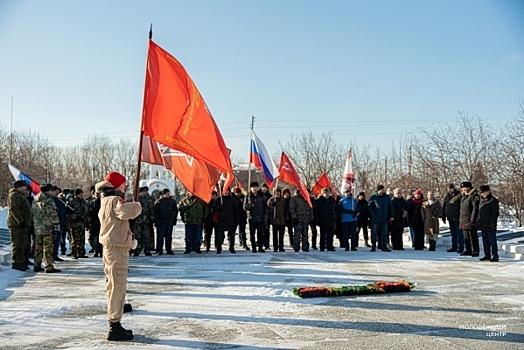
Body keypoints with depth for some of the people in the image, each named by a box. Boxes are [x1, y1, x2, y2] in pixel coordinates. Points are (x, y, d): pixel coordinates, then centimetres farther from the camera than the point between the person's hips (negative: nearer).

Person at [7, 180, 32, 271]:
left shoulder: (21, 196, 22)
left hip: (23, 224, 11)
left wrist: (28, 221, 22)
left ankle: (21, 262, 20)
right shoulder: (14, 196, -12)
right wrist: (20, 221, -24)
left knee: (23, 244, 13)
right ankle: (15, 263, -5)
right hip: (16, 224, -11)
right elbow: (13, 209, -21)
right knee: (17, 244, -8)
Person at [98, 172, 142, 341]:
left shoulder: (106, 201, 17)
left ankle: (114, 325, 25)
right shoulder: (114, 200, -15)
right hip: (117, 249, -10)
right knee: (118, 287, -6)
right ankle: (115, 328, -3)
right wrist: (136, 205, -13)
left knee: (114, 287, 16)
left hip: (111, 248, 10)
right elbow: (127, 211, -34)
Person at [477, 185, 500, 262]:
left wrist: (493, 223, -16)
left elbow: (495, 213, -11)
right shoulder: (482, 201, 14)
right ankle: (487, 255, 20)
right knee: (485, 241, 13)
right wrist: (478, 221, 14)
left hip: (490, 226, -8)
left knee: (492, 241, -3)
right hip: (483, 225, 8)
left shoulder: (493, 201, -8)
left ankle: (495, 256, 1)